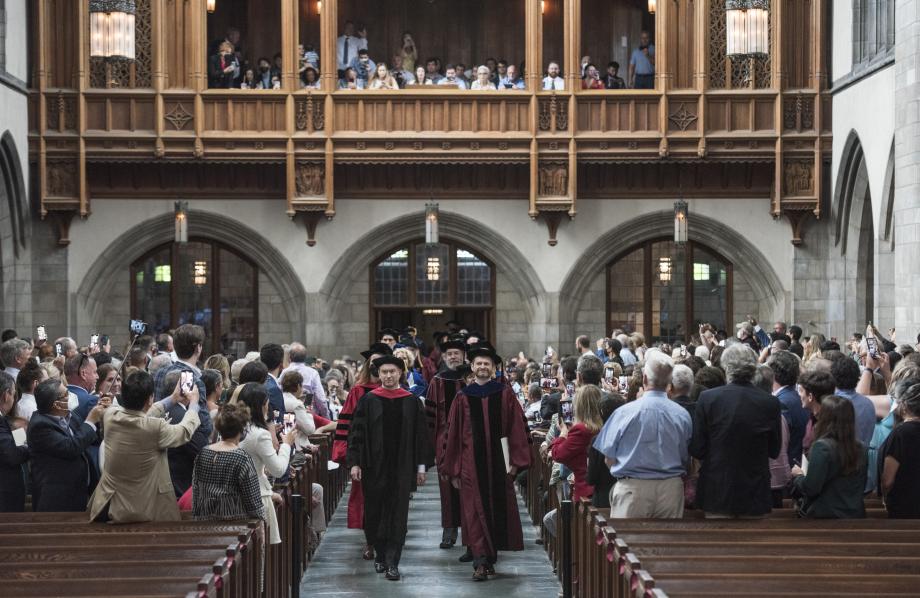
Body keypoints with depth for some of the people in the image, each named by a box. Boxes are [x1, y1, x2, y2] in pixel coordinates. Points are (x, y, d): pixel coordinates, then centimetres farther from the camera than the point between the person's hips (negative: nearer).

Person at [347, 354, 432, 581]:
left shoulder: (412, 402, 3)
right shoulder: (368, 401, 1)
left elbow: (421, 435, 6)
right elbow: (357, 432, 0)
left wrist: (421, 466, 2)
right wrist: (354, 462, -8)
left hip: (402, 467, 0)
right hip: (374, 467, 0)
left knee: (397, 515, -1)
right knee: (374, 513, 8)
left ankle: (392, 562, 2)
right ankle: (380, 554, 27)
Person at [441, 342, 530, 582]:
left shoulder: (505, 394, 4)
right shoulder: (463, 398, 5)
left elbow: (517, 429, 1)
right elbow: (453, 434, 6)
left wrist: (515, 461, -7)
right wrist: (453, 469, 3)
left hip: (498, 461, 0)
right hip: (471, 462, 0)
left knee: (498, 510, 7)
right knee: (475, 512, -5)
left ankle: (490, 557, 21)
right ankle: (480, 563, -7)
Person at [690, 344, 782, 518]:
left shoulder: (708, 398, -10)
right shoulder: (770, 402, -7)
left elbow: (696, 451, -6)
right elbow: (774, 451, 3)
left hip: (716, 493, -1)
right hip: (755, 495, 1)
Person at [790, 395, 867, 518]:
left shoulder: (822, 447, -17)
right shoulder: (860, 448, 1)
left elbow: (810, 488, -17)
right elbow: (862, 486, 12)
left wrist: (798, 475, 2)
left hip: (824, 517, -6)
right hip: (855, 516, 6)